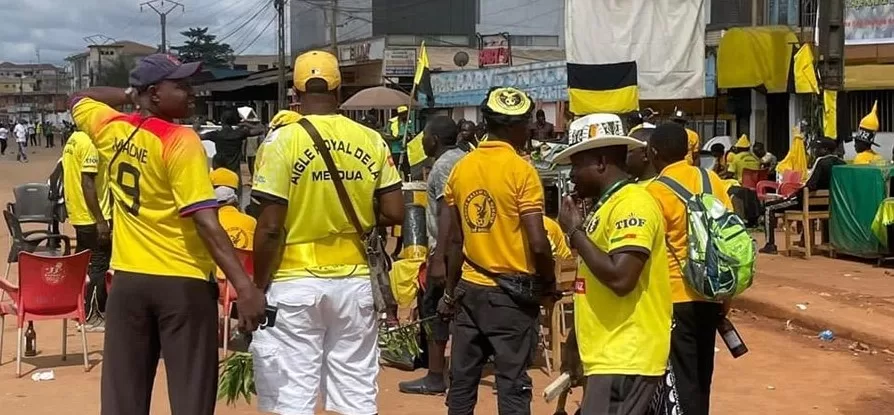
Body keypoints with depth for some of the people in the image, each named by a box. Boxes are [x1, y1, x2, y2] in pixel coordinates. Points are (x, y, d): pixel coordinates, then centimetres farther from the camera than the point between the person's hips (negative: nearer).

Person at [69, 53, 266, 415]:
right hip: (182, 282, -6)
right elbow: (205, 222, -22)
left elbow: (78, 98, 28)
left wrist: (128, 94, 23)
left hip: (127, 280, 6)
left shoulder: (110, 129, 4)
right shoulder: (180, 141, -14)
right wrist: (245, 287, -25)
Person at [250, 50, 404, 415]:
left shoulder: (284, 139, -9)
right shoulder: (371, 140, 1)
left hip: (296, 282, -3)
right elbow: (394, 214, 1)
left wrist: (259, 286, -1)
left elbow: (270, 227, -11)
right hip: (354, 280, 3)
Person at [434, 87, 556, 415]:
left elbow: (453, 238, 8)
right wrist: (549, 282, 0)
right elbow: (538, 243, -17)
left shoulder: (462, 167, 4)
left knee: (462, 382, 12)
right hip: (512, 293, -5)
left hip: (470, 289, 5)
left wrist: (451, 290, 16)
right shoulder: (521, 170, -12)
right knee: (513, 385, 2)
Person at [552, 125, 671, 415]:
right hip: (610, 357, 10)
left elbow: (620, 278, -25)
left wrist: (575, 232, -13)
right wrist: (577, 346, 22)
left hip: (624, 360, -10)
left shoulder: (632, 204, -14)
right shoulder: (608, 206, 16)